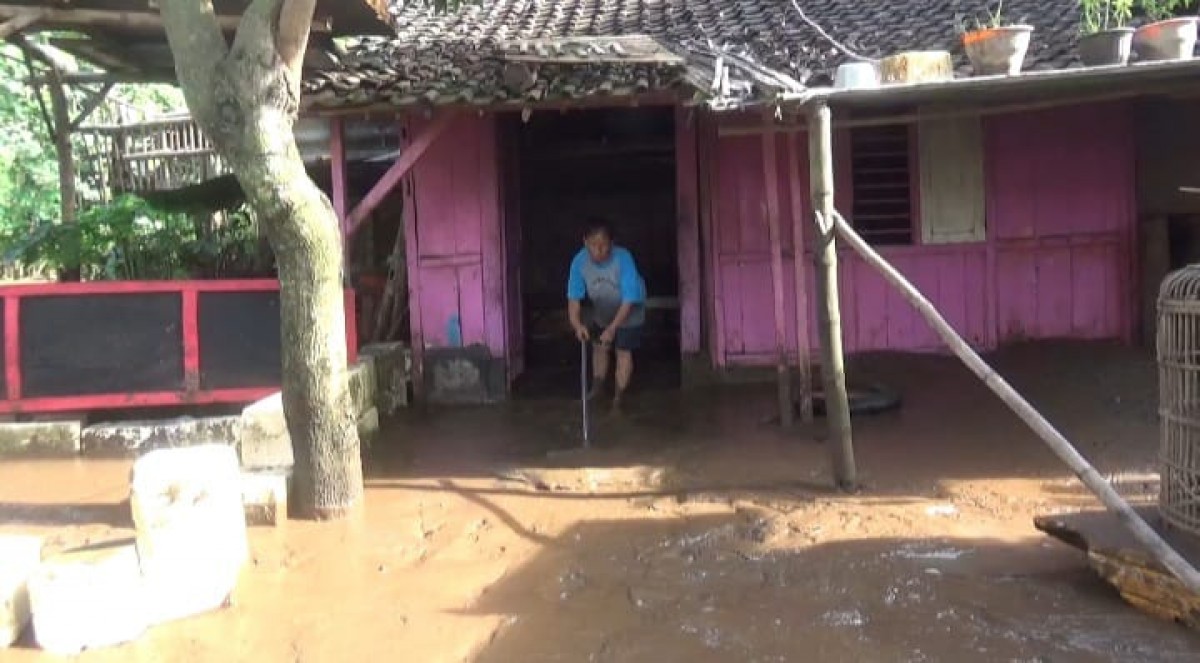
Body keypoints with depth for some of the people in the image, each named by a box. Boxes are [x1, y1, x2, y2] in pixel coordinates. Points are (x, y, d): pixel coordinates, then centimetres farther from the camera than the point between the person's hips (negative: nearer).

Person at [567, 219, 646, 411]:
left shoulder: (623, 259, -39)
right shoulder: (579, 261, -29)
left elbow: (628, 301, -34)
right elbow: (574, 298, -27)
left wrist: (613, 328, -41)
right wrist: (577, 324, -44)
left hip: (629, 311, -4)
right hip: (602, 311, 4)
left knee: (623, 351, -2)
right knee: (600, 347, 16)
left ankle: (618, 397, 13)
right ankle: (597, 388, 36)